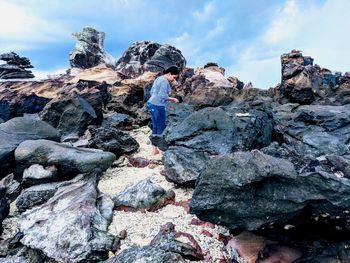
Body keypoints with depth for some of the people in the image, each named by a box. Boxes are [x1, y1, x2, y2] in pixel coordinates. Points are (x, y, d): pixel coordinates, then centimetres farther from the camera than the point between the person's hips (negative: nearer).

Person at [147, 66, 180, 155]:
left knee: (155, 127, 14)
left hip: (151, 104, 10)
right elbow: (162, 95, -22)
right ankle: (161, 149, 13)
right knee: (161, 128, 2)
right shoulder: (164, 81, -15)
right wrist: (172, 99, -9)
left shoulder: (159, 79, 15)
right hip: (158, 106, -10)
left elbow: (152, 92, 18)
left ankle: (155, 150, 20)